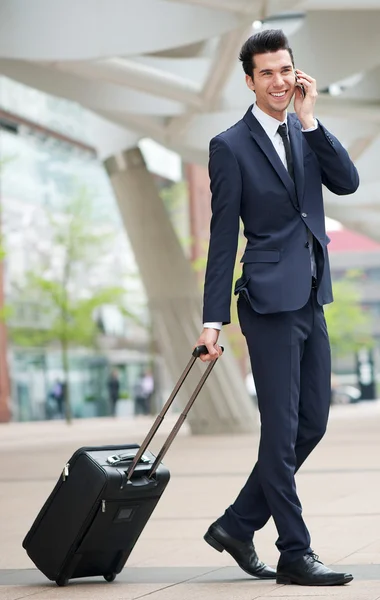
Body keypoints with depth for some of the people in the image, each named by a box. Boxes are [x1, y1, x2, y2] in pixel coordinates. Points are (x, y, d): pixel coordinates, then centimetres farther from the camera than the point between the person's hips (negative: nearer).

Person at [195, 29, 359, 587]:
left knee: (312, 423, 11)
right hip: (271, 301, -7)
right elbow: (222, 239, -7)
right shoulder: (231, 145, -6)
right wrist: (214, 319, -9)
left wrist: (310, 121, -9)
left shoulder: (309, 133, 11)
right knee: (282, 430, -3)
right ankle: (295, 554, 5)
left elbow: (348, 182, -4)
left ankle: (237, 525, 22)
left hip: (312, 300, 7)